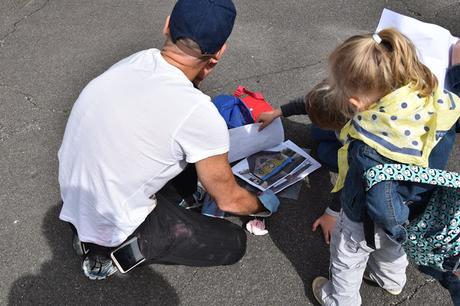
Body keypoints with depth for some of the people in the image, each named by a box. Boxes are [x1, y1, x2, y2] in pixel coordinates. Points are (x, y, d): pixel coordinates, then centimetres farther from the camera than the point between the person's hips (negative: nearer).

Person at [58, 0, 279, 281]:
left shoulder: (137, 60, -8)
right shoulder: (199, 114, -27)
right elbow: (229, 200, -9)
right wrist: (265, 204, 11)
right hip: (113, 228, -7)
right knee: (234, 243, 6)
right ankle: (114, 250, 5)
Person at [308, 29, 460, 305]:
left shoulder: (367, 149, -45)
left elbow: (383, 202, -36)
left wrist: (396, 227, -16)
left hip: (367, 223, -6)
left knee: (347, 259, 26)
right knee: (391, 245, 38)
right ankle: (392, 280, 67)